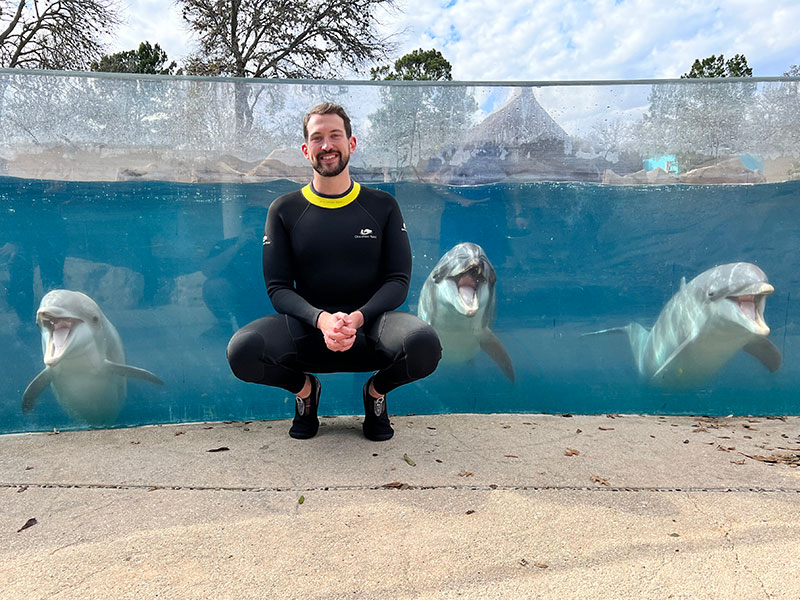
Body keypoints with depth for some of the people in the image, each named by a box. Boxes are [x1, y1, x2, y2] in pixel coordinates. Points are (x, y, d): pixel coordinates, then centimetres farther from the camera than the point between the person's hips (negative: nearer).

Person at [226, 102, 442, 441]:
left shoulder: (382, 206, 6)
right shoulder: (284, 210, 6)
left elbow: (398, 280, 2)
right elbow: (278, 287, 1)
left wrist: (358, 318, -18)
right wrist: (321, 319, -20)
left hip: (368, 327, 0)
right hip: (308, 328, 1)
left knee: (423, 344, -33)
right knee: (242, 350, -29)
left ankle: (377, 391, 5)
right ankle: (304, 388, 7)